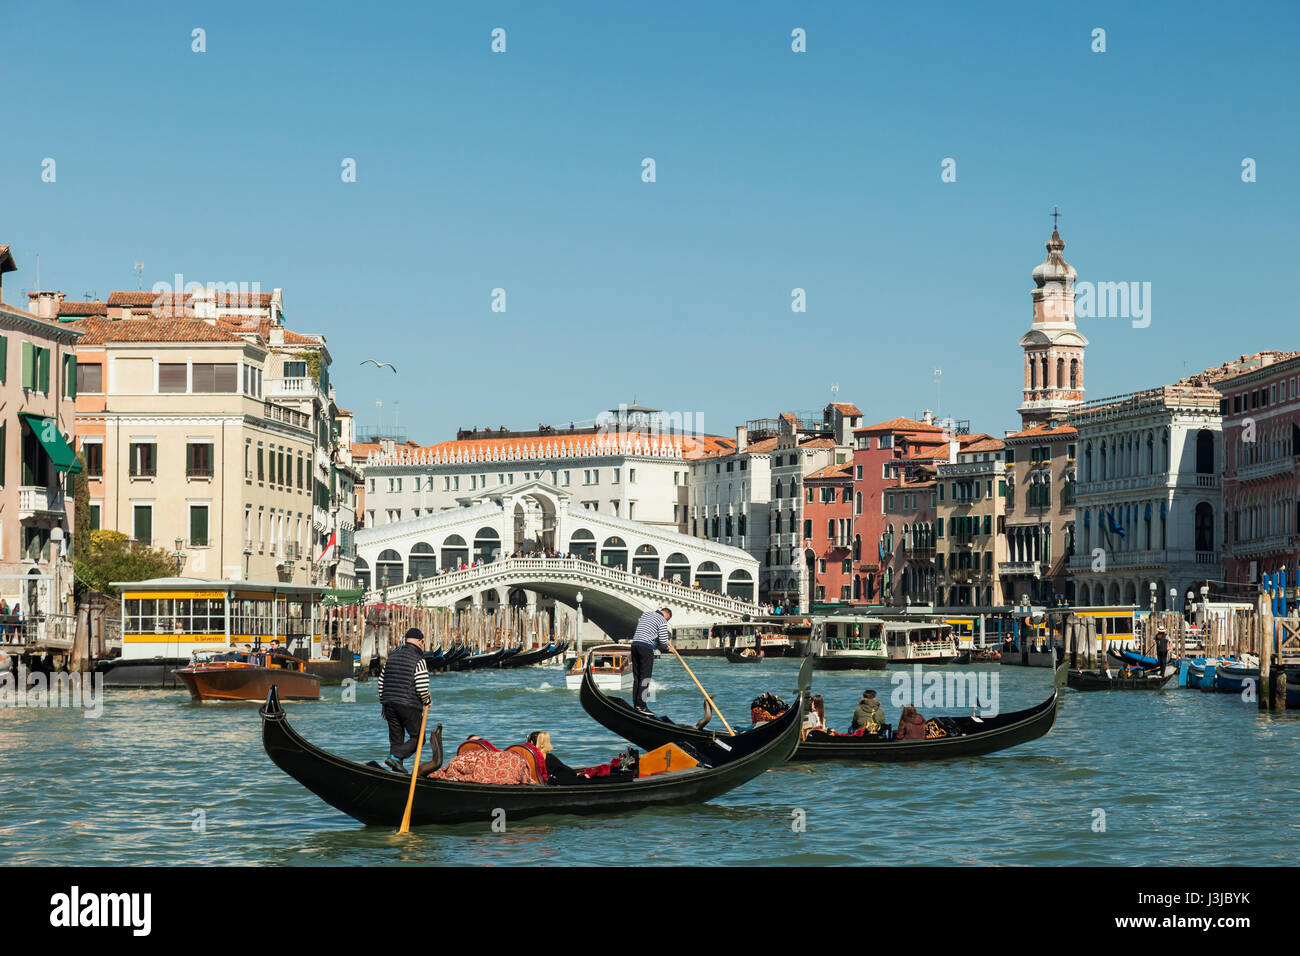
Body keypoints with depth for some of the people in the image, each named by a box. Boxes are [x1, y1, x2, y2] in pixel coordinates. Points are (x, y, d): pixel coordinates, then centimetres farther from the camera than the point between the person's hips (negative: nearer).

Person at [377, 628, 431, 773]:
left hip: (390, 706, 7)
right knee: (417, 738, 4)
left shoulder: (391, 658, 12)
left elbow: (381, 683, 15)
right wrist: (427, 702, 3)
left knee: (396, 738, 12)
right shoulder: (418, 661, -10)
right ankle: (395, 757, -14)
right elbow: (422, 688, -15)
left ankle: (397, 771, 12)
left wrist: (383, 702, 23)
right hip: (409, 706, -7)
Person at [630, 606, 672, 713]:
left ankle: (636, 704, 10)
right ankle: (641, 705, -11)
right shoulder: (662, 621, -2)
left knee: (636, 676, 10)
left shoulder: (646, 614, 21)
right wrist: (668, 648, 14)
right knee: (645, 677, -6)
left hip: (635, 645, 7)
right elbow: (663, 641, -8)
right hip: (646, 648, -7)